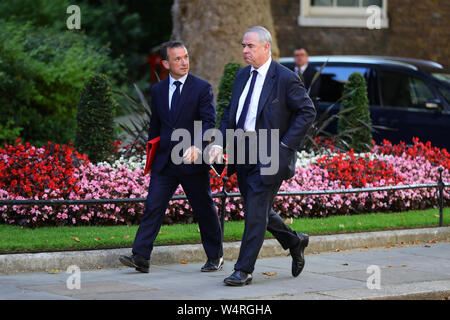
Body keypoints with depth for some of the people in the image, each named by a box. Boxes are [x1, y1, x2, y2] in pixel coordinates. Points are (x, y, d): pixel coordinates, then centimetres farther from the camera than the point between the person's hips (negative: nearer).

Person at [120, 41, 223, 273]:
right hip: (164, 163, 3)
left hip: (193, 161, -3)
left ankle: (215, 257, 23)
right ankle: (141, 257, -12)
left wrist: (197, 146, -31)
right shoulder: (158, 90, 10)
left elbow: (209, 121, -15)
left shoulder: (202, 88, -4)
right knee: (153, 206, -8)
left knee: (204, 210, 7)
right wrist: (151, 155, 17)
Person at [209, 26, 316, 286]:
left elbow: (308, 112, -8)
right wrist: (220, 142, 2)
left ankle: (244, 271, -4)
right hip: (243, 152, 8)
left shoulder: (286, 79, -10)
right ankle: (295, 242, 38)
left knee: (256, 211, -9)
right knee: (258, 210, 15)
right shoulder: (242, 76, 12)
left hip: (269, 154, -8)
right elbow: (231, 113, 17)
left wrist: (286, 144, -15)